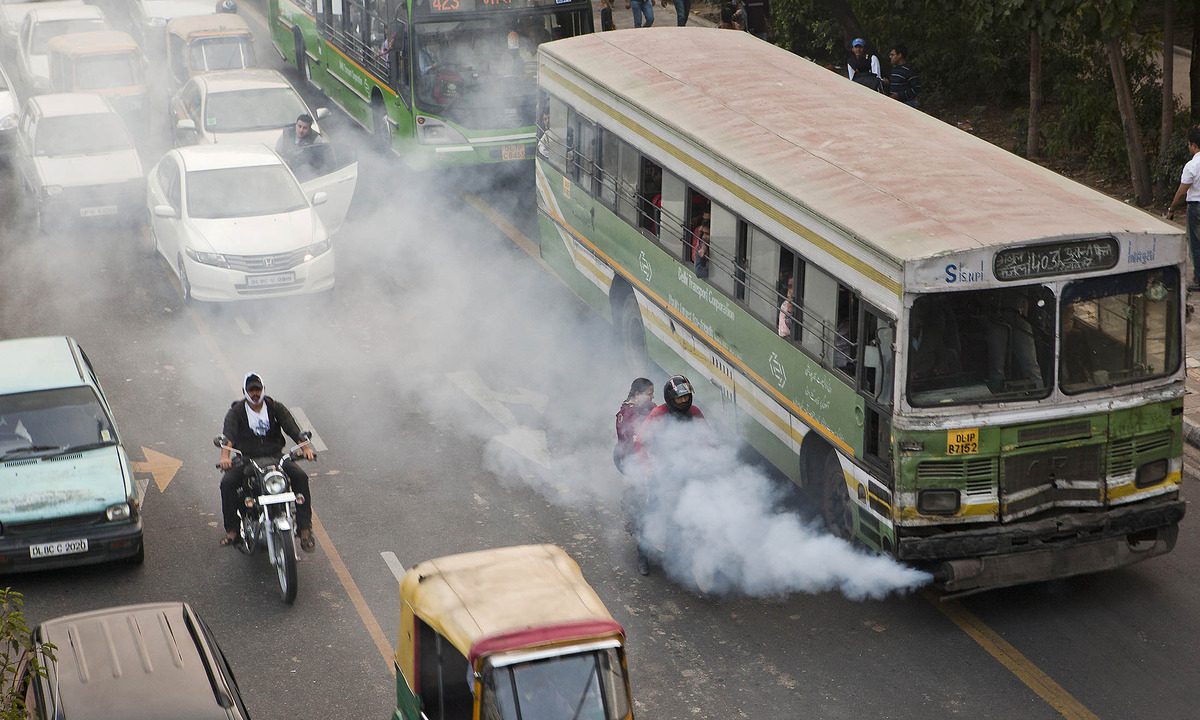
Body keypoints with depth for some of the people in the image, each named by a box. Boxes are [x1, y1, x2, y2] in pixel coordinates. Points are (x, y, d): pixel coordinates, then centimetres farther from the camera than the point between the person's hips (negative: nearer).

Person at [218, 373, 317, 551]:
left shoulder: (275, 407, 5)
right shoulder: (236, 412, -1)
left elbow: (292, 427, -8)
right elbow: (228, 434, -18)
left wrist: (306, 447, -26)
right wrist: (225, 456, -39)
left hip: (275, 456, 1)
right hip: (246, 459, -1)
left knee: (300, 477, -24)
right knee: (227, 483, -28)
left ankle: (305, 530, -22)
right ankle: (231, 530, -14)